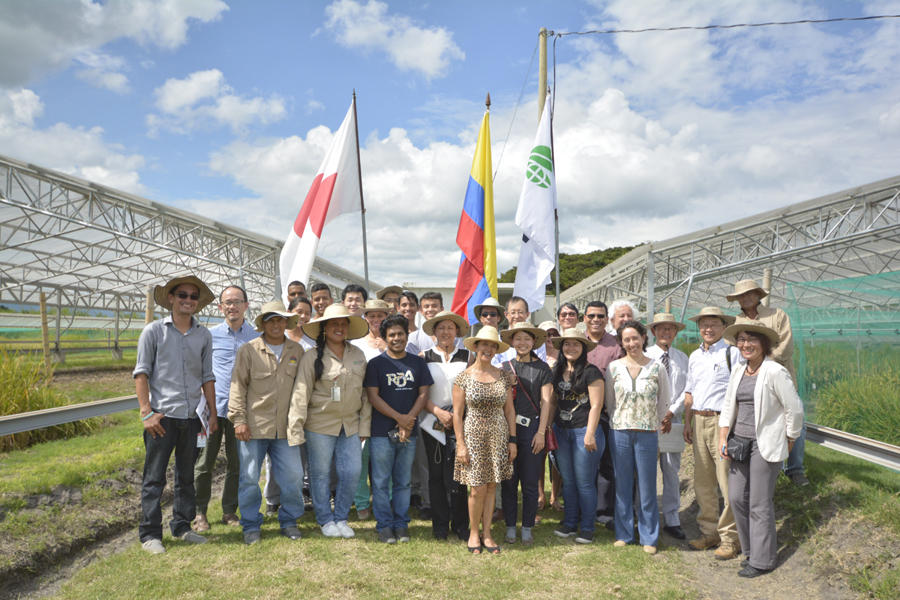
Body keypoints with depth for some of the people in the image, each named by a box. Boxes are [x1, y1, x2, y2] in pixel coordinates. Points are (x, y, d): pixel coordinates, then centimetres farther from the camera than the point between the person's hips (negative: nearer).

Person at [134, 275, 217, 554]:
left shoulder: (203, 335, 9)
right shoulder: (154, 331, -1)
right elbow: (141, 373, -2)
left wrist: (213, 414, 12)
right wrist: (146, 412, -10)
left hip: (191, 417, 4)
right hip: (162, 416, -3)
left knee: (186, 476, 13)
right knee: (154, 478, 0)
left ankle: (182, 526, 25)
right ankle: (150, 534, 11)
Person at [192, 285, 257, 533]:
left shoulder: (257, 337, 5)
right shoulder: (210, 335, 3)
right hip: (213, 406, -1)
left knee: (236, 464, 9)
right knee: (204, 462, 3)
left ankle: (229, 510, 23)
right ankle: (199, 512, 17)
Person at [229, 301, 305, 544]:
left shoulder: (296, 351, 9)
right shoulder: (248, 350, 0)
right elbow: (238, 387, 0)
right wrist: (239, 419, -6)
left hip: (285, 428, 3)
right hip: (254, 426, -2)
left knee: (293, 476, 4)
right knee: (249, 478, 5)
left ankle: (289, 521, 23)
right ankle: (251, 526, 21)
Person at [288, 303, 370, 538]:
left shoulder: (358, 356, 7)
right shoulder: (312, 357, -5)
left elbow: (364, 393, 11)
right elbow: (301, 394, -8)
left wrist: (364, 426, 8)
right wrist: (296, 429, -12)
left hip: (350, 426, 3)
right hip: (320, 424, -3)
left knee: (352, 472, 2)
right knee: (320, 474, 6)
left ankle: (341, 518, 22)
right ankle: (325, 521, 25)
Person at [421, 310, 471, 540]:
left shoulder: (467, 356, 7)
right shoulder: (425, 357, 6)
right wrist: (439, 412, -11)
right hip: (433, 424, 1)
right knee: (436, 474, 5)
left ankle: (460, 525, 11)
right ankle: (440, 525, 18)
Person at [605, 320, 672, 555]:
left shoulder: (657, 368, 0)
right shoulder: (614, 367, 2)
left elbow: (663, 404, 7)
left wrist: (658, 436, 6)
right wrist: (616, 428, 10)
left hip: (647, 434, -1)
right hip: (620, 433, 1)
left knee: (647, 488, 4)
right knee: (622, 485, 8)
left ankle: (649, 537, 18)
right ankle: (624, 534, 22)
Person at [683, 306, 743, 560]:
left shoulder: (731, 353, -4)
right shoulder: (694, 356, 15)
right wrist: (687, 422, 14)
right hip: (699, 421, 6)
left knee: (728, 482, -4)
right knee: (702, 481, 12)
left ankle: (730, 538, 8)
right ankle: (709, 532, 24)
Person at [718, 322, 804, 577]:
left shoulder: (775, 372, -12)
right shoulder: (738, 371, 9)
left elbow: (794, 409, -9)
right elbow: (728, 406, 13)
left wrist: (790, 441, 0)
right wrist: (723, 438, 6)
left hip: (765, 444, -6)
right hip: (740, 441, 7)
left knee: (759, 503, 0)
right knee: (737, 497, 7)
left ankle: (762, 560, 16)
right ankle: (751, 550, 25)